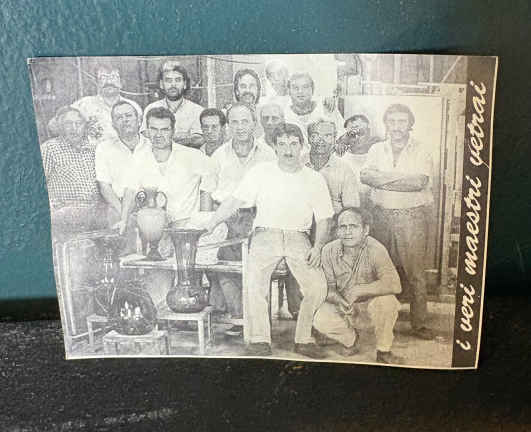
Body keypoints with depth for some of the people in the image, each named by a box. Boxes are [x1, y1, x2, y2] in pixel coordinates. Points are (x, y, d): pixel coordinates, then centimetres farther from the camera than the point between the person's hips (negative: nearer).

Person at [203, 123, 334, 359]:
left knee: (317, 286, -20)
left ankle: (303, 339, -3)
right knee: (255, 280, -26)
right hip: (265, 234, -1)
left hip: (298, 237, 1)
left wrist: (317, 246, -6)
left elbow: (323, 219, 11)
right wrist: (207, 227, -8)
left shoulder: (314, 179, 9)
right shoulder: (260, 172, 6)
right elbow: (233, 202, 3)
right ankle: (259, 340, -16)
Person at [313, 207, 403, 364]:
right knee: (320, 321, -22)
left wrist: (357, 290, -37)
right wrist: (337, 298, -33)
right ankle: (350, 339, 13)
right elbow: (328, 286, -9)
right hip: (342, 300, 2)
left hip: (372, 297, -2)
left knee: (387, 301, -34)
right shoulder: (329, 251, -16)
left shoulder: (375, 249, -26)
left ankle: (383, 351, -9)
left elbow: (394, 284, -37)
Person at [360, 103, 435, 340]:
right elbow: (365, 176, -7)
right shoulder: (377, 150, 11)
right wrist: (402, 177, -13)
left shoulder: (421, 151, 0)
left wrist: (383, 179, -12)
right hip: (382, 215, 3)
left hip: (412, 217, -3)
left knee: (415, 272, -2)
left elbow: (419, 182, -18)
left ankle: (419, 323, 7)